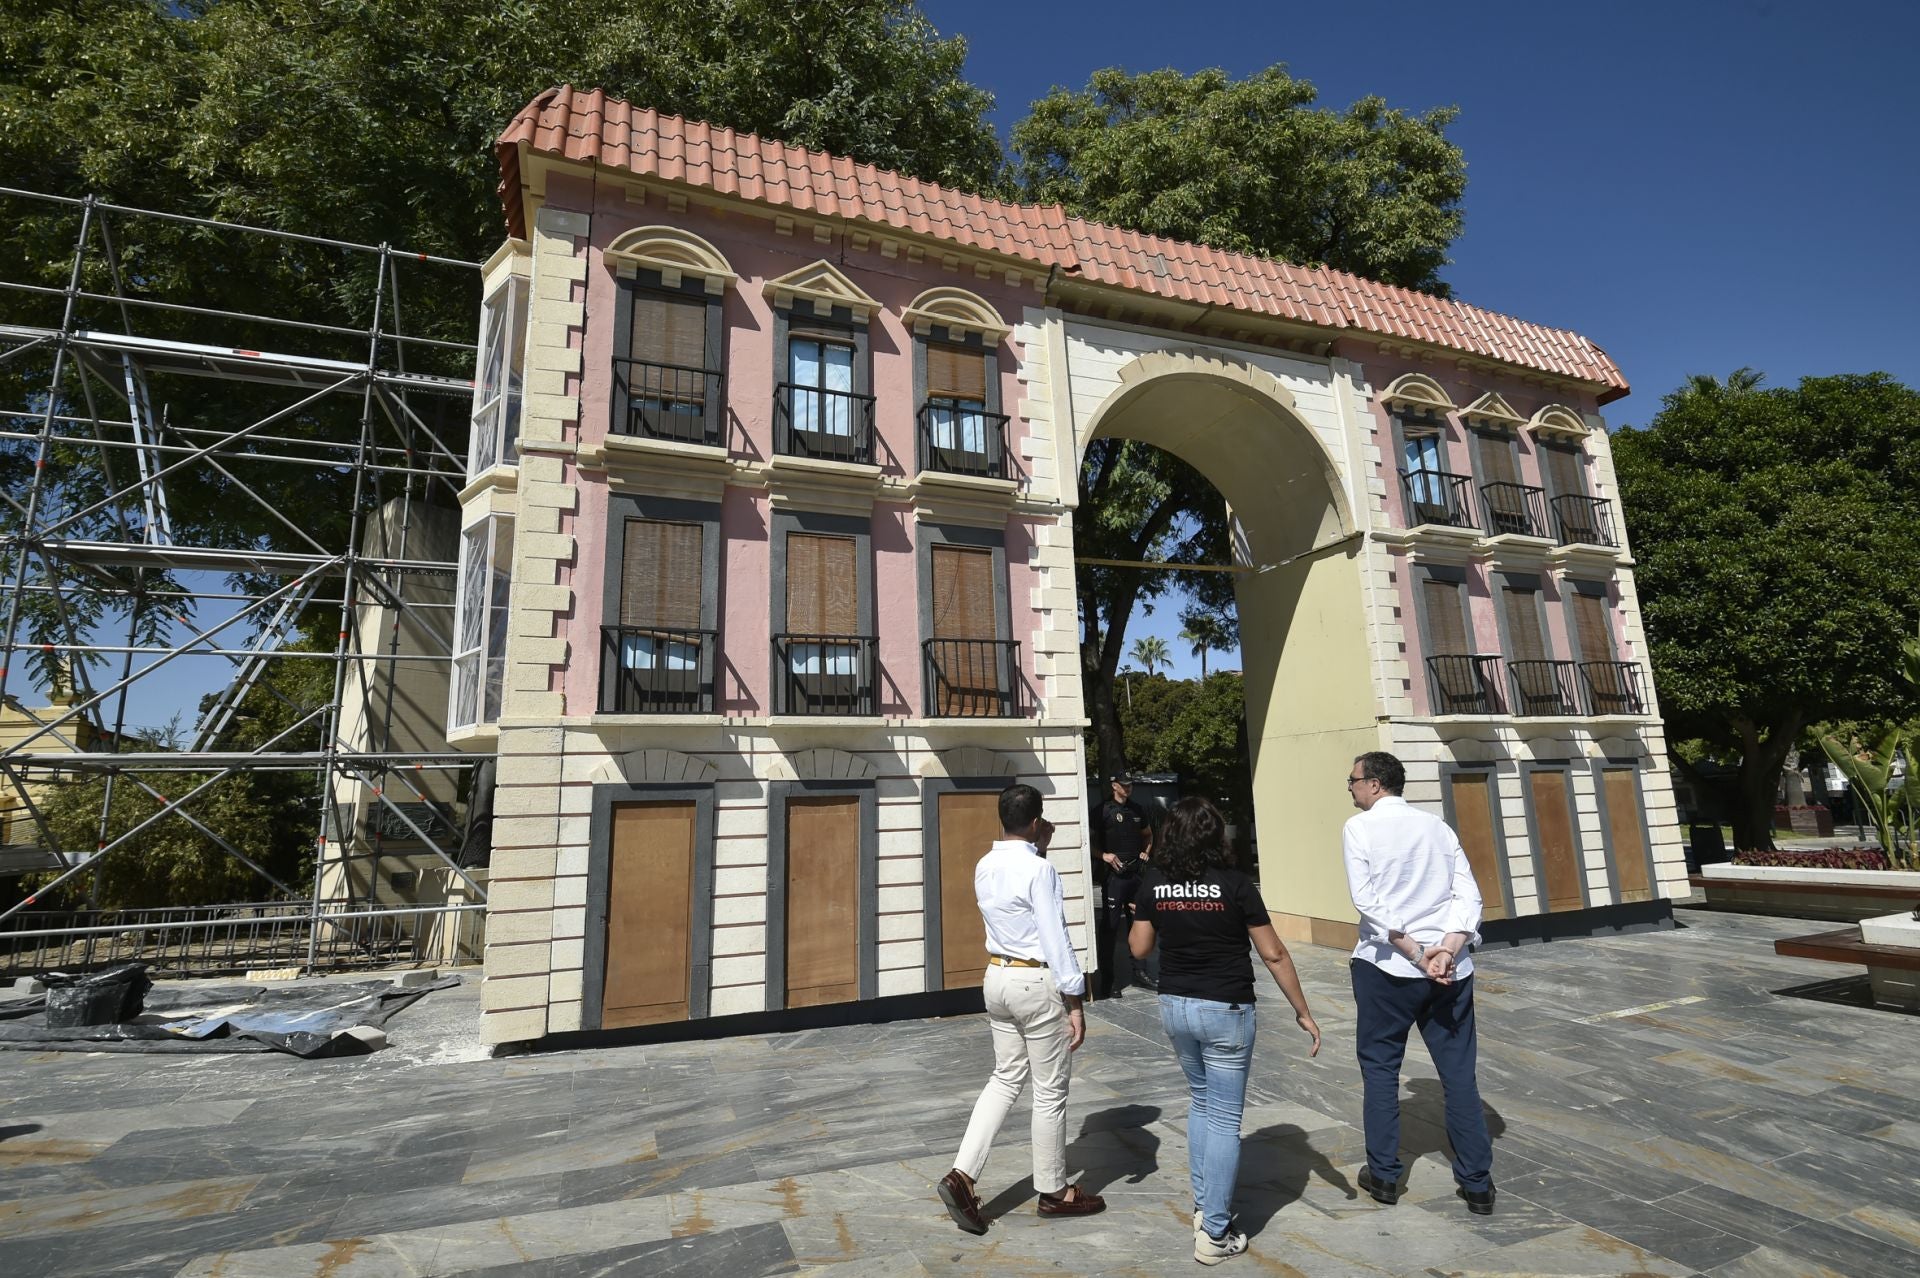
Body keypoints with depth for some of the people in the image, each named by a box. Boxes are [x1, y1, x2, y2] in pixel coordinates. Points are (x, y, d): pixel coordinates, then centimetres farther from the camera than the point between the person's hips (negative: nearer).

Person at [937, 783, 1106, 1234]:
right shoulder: (1039, 870, -20)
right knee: (1050, 1091, 10)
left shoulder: (985, 868, 3)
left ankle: (962, 1175, 10)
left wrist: (1040, 849, 13)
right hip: (1038, 983, -7)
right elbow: (1056, 940, -19)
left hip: (997, 977, 7)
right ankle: (1053, 1192, 27)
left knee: (1006, 1078, 19)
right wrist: (1074, 1002, -13)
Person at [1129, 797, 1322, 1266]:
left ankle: (1202, 1206, 32)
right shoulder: (1234, 883, -13)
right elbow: (1273, 954, -10)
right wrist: (1303, 1012, 0)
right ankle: (1215, 1233, 15)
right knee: (1224, 1120, 8)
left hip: (1175, 1006, 4)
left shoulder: (1154, 882, -4)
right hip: (1225, 1011, -4)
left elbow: (1138, 948, 2)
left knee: (1200, 1101, 25)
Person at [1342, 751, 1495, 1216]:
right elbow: (1469, 895, 0)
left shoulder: (1360, 826, -5)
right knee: (1459, 1073, 12)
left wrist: (1414, 952, -13)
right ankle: (1477, 1183, 20)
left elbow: (1367, 900, -14)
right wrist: (1447, 949, -9)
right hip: (1450, 969, 4)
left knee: (1380, 1067, 11)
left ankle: (1384, 1175, 20)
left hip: (1387, 966, -4)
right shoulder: (1437, 825, 9)